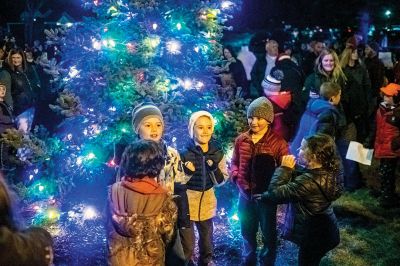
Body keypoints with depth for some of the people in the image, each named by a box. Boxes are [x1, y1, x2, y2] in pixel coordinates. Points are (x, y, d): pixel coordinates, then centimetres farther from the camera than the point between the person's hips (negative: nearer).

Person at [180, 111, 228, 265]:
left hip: (207, 201, 4)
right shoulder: (184, 154, -14)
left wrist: (214, 169, -17)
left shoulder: (217, 153, -3)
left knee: (207, 239, 20)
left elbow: (221, 181, 2)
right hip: (187, 202, -4)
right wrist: (186, 172, -27)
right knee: (187, 243, 1)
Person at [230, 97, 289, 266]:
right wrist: (236, 177, -6)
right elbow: (234, 162, 11)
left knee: (268, 234, 15)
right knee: (247, 232, 23)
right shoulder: (241, 140, -2)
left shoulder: (278, 142, -14)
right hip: (245, 195, 4)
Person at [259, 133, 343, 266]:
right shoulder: (328, 171, -6)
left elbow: (274, 193, -28)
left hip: (313, 237, -8)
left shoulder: (308, 182, -36)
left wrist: (285, 168, -19)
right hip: (324, 232, 8)